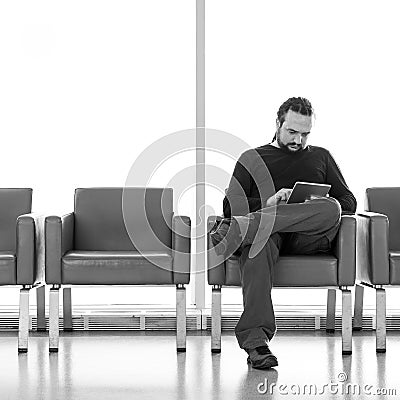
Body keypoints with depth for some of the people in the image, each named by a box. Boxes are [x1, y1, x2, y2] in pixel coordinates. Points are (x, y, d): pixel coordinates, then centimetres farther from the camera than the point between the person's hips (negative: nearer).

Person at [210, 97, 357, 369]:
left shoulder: (321, 157, 29)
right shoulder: (252, 159, 22)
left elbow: (349, 202, 21)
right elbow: (230, 206, 10)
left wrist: (323, 207, -3)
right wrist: (268, 203, -9)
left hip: (310, 237, 2)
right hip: (266, 233, -1)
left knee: (332, 209, -35)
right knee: (258, 246, -40)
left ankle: (231, 231, -45)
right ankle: (256, 339, -52)